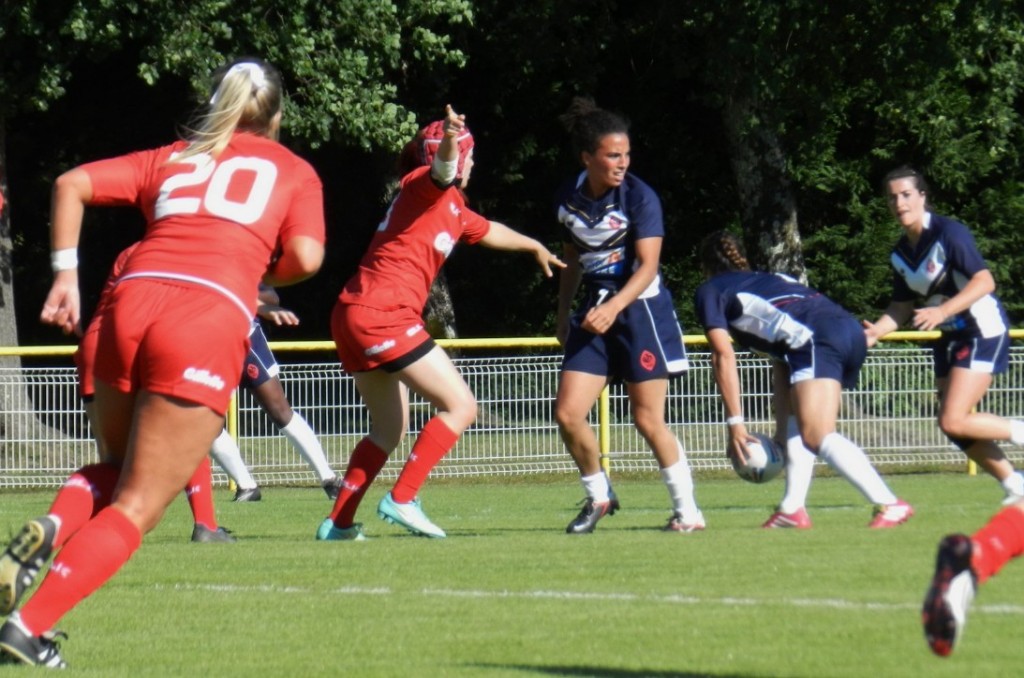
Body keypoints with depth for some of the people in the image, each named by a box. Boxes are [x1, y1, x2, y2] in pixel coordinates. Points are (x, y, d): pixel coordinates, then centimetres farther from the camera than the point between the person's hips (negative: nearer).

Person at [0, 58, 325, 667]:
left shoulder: (172, 158, 27)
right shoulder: (295, 171, 19)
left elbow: (72, 183, 16)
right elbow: (304, 256, 2)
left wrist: (65, 274, 14)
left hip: (133, 300, 4)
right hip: (214, 316, -4)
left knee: (119, 474, 25)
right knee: (137, 508, 0)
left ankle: (51, 532, -8)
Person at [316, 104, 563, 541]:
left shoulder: (453, 207, 23)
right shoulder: (425, 187, -4)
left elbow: (488, 231, 43)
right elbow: (442, 169, -30)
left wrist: (534, 247, 59)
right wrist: (449, 139, -53)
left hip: (353, 316, 10)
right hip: (383, 314, -10)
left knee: (389, 430, 20)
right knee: (460, 406, -8)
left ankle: (338, 522, 20)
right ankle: (401, 500, -11)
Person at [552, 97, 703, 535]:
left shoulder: (639, 197, -12)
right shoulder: (568, 199, 3)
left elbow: (647, 265, -19)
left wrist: (614, 308, -32)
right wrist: (564, 312, 19)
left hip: (640, 310, -5)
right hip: (596, 313, 5)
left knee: (648, 420, -5)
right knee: (568, 413, -5)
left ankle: (687, 511, 8)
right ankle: (598, 497, 16)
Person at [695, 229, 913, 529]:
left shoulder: (709, 291, 20)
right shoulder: (768, 279, 39)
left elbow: (723, 355, 7)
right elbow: (783, 363, 39)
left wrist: (735, 423, 7)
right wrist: (781, 433, 40)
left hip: (817, 338, -8)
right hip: (851, 328, 8)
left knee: (817, 436, -16)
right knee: (797, 420, 24)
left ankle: (889, 504, -31)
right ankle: (793, 509, 12)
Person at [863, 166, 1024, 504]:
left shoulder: (948, 233, -18)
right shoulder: (900, 253, 5)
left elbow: (985, 281, -25)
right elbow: (903, 305, 13)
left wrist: (942, 311, -35)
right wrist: (877, 330, -6)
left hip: (983, 332, -8)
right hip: (948, 337, 8)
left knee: (953, 422, -18)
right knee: (956, 428, 7)